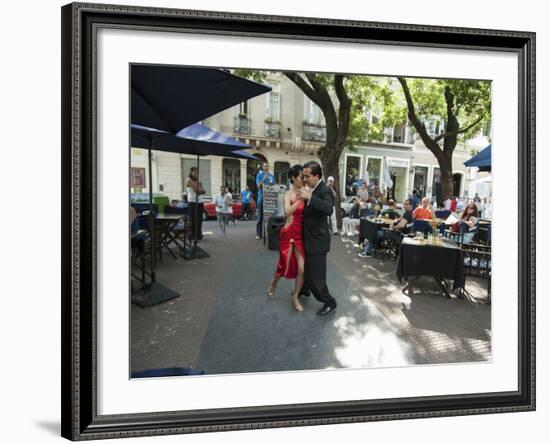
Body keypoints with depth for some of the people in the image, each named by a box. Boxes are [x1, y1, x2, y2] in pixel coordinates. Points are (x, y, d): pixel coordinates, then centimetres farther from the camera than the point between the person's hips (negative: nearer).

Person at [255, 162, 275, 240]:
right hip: (261, 198, -3)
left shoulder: (272, 176, 11)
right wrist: (264, 179, -22)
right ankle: (258, 234, 1)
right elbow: (258, 186, -9)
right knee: (260, 217, -2)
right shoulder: (259, 175, 1)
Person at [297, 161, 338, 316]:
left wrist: (309, 197, -44)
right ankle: (304, 289, 50)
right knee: (305, 266, 27)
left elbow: (329, 209, -39)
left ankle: (329, 302, 16)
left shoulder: (325, 190, -19)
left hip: (317, 239, -9)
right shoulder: (311, 189, 5)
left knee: (315, 274, -2)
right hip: (308, 237, 9)